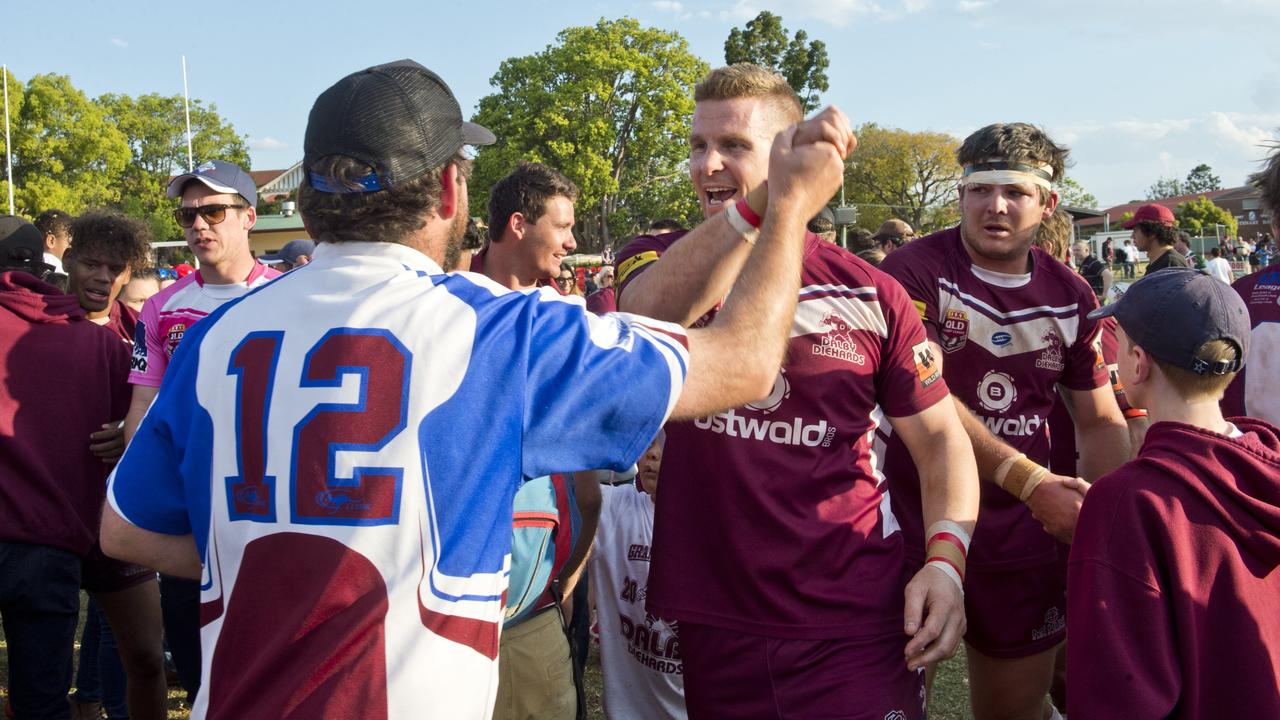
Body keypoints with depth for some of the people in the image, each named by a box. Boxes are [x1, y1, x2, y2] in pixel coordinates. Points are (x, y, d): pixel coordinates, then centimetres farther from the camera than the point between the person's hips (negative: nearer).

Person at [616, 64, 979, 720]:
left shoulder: (868, 292, 0)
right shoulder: (657, 260, 1)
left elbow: (941, 437, 5)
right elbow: (650, 316, -24)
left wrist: (946, 557, -13)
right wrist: (761, 203, -40)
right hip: (712, 626, 1)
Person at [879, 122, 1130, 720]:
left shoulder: (1071, 298, 4)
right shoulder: (915, 271, -12)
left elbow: (1102, 423, 8)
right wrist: (1028, 479, -29)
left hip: (1022, 533, 4)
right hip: (915, 522, -4)